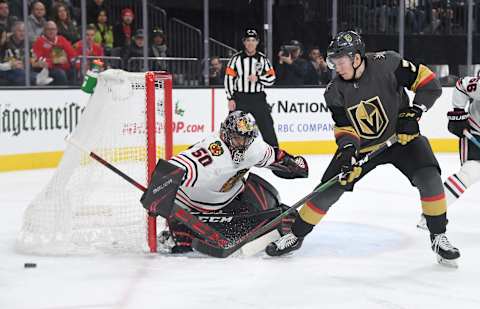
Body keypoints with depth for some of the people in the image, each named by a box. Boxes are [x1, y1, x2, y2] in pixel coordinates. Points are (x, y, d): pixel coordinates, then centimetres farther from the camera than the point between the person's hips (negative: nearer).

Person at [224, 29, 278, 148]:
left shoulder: (263, 59, 4)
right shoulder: (236, 58, 0)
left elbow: (271, 79, 4)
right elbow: (228, 79, -1)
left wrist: (258, 78, -14)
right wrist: (230, 99, -7)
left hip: (258, 98, 1)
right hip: (239, 98, -1)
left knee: (267, 126, -2)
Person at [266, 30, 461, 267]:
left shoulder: (386, 64, -23)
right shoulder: (335, 92, -13)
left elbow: (428, 82, -18)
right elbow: (344, 127, -9)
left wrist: (412, 113, -26)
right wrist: (347, 146, -29)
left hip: (401, 136, -2)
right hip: (362, 145, 2)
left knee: (429, 177, -24)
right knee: (329, 188, -3)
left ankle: (438, 237, -6)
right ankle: (296, 235, 16)